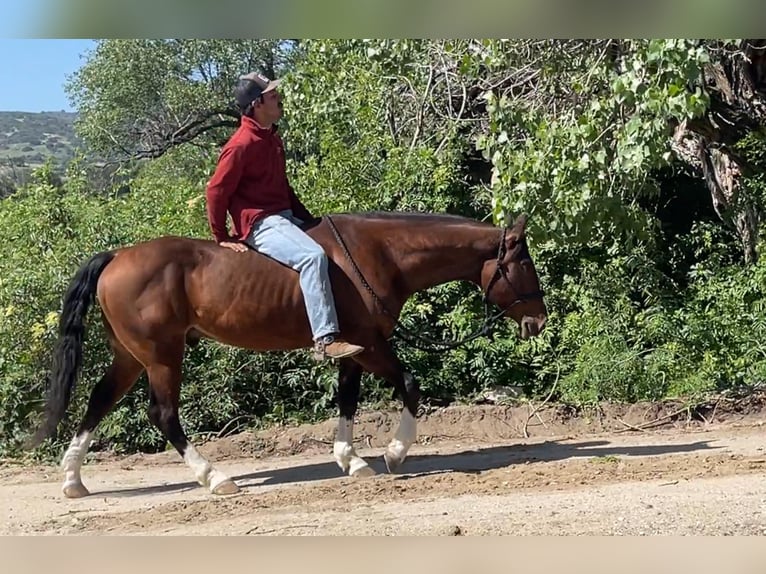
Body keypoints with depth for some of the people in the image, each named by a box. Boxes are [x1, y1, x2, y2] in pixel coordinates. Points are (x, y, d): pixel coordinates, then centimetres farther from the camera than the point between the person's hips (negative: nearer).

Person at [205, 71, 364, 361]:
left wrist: (307, 218, 17)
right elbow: (216, 191, -12)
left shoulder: (273, 139, 15)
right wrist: (221, 237, -8)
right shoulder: (242, 145, -14)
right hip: (260, 225, -10)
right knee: (313, 256, -32)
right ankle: (325, 340, -35)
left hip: (285, 216, 10)